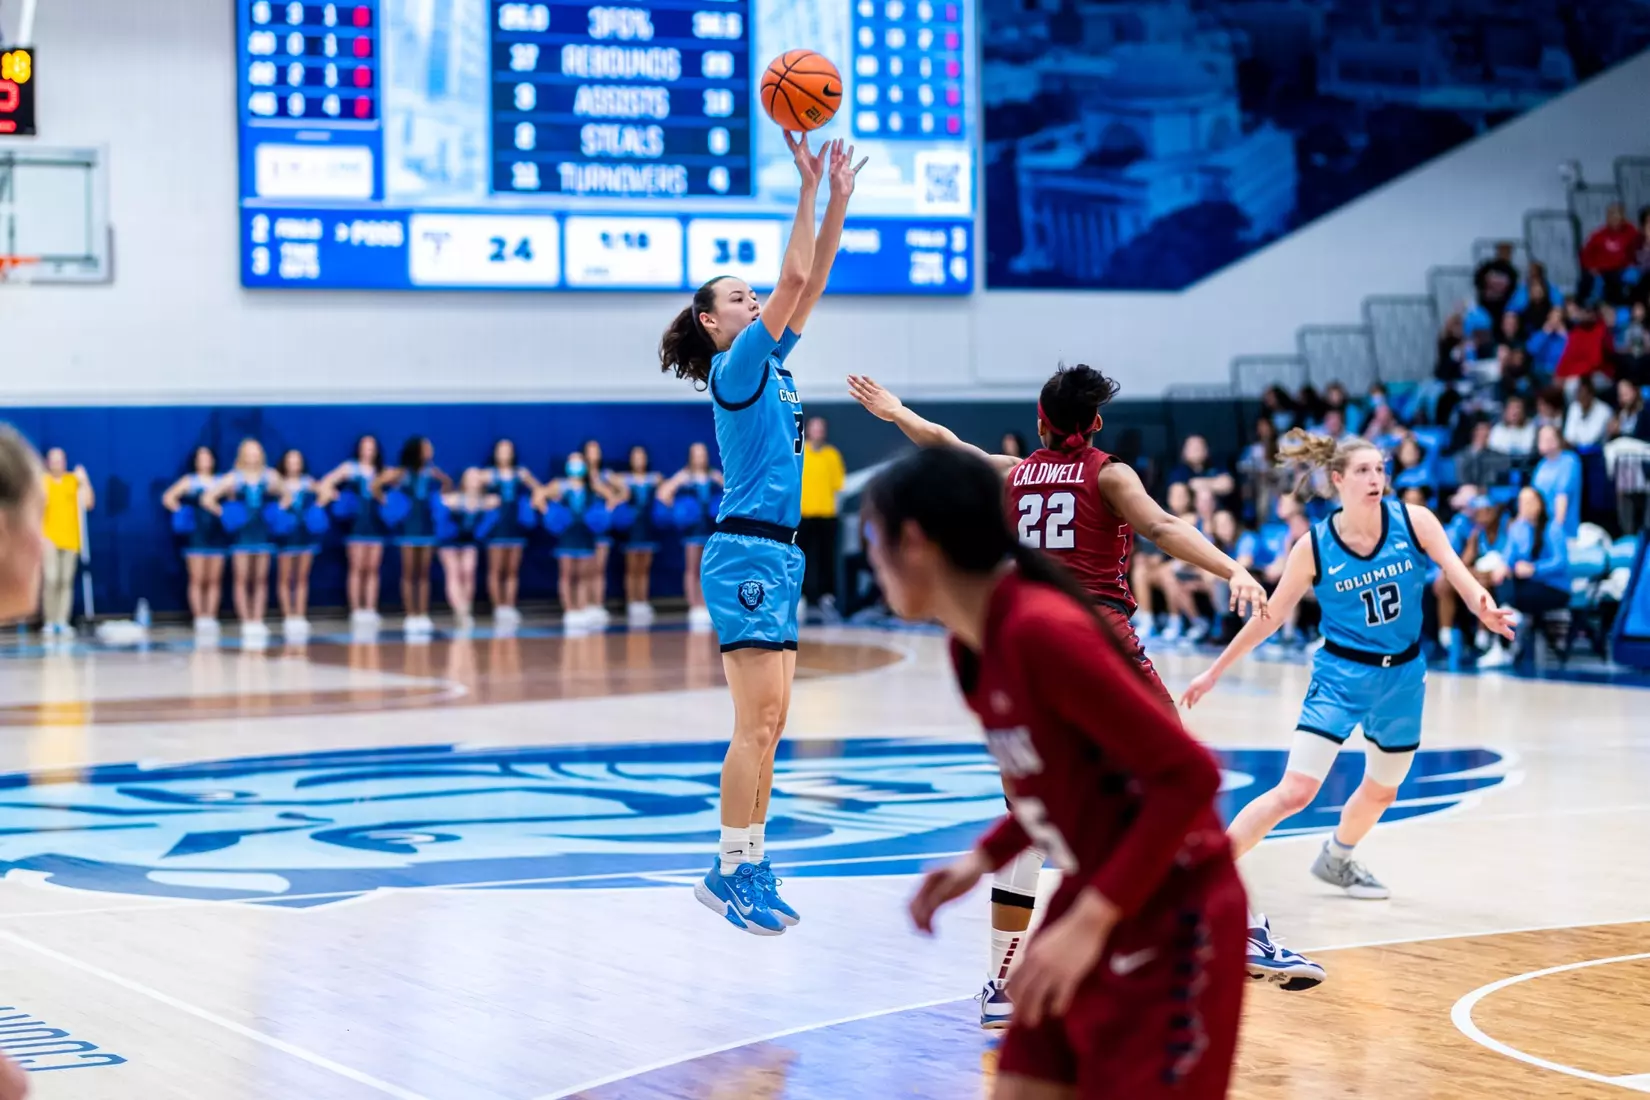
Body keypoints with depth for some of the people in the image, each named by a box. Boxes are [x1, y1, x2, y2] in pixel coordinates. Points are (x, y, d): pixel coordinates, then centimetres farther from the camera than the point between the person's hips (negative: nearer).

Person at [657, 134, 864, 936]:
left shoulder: (771, 365, 17)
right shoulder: (735, 367, -6)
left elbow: (812, 283, 16)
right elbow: (793, 281, -12)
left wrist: (839, 200, 12)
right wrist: (808, 190, -10)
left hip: (777, 554, 9)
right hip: (747, 552, -9)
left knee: (767, 724, 8)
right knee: (757, 723, -10)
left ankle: (743, 869, 12)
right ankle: (734, 872, -7)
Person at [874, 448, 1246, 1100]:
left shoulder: (1041, 631, -24)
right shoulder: (972, 649, 4)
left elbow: (1189, 776, -25)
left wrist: (1091, 922, -26)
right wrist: (983, 859, 5)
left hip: (1167, 927, -9)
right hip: (1087, 912, 9)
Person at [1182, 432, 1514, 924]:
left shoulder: (1413, 520, -10)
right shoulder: (1314, 547, -13)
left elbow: (1458, 572, -17)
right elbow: (1269, 615, -3)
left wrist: (1484, 608, -40)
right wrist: (1215, 671, 0)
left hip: (1402, 675, 4)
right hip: (1341, 673, -4)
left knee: (1381, 791, 21)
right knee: (1296, 790, -18)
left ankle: (1336, 860, 49)